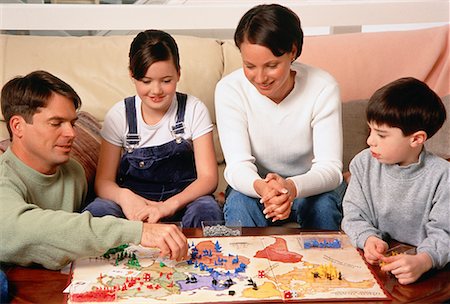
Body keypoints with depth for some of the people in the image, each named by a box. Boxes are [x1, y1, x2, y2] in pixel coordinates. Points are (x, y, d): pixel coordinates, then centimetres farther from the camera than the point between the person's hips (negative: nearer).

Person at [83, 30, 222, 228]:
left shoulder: (194, 110, -4)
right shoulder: (119, 116, -2)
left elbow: (208, 177, -9)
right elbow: (104, 181, -2)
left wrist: (169, 206, -27)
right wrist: (124, 196, -28)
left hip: (183, 200, -1)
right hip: (134, 203, 1)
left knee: (206, 210, -34)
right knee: (96, 211, -29)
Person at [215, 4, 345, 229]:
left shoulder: (323, 88, -19)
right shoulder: (229, 89, -18)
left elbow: (331, 168, -25)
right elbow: (237, 165, -24)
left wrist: (292, 187, -48)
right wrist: (260, 186, -49)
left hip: (311, 186, 0)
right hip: (254, 187, 0)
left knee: (323, 203, -31)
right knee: (238, 202, -31)